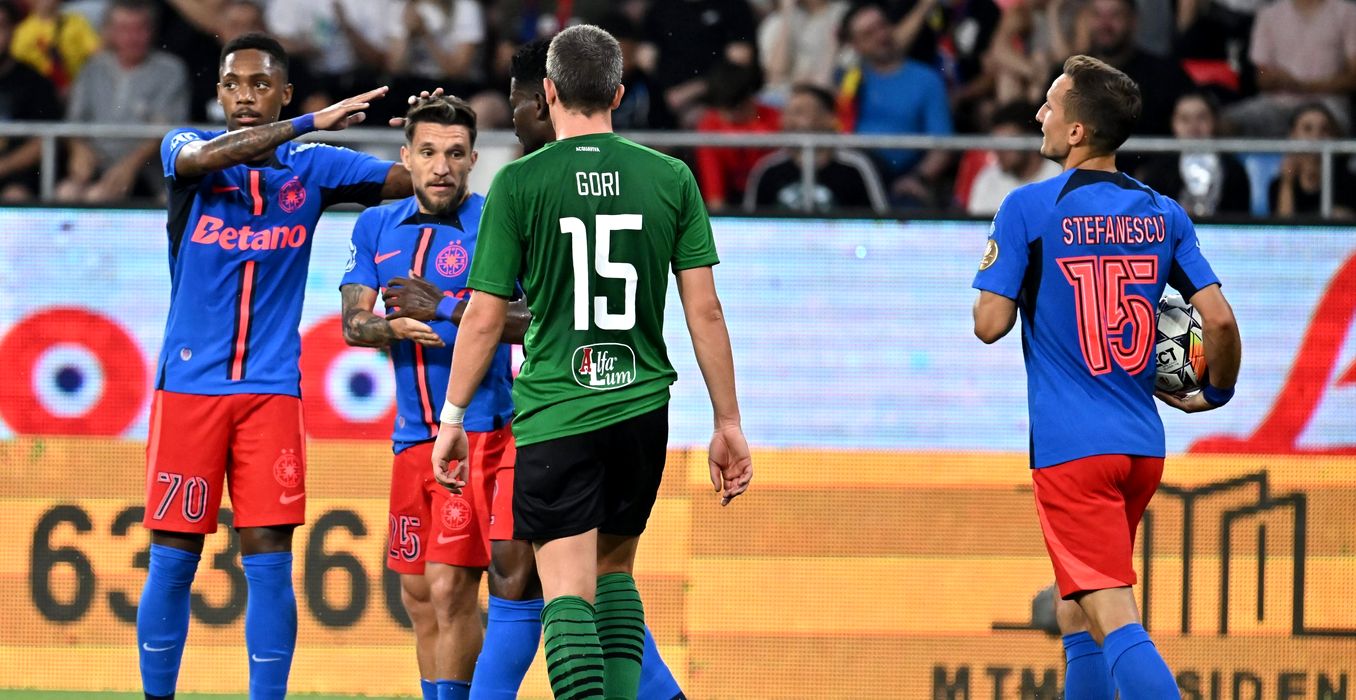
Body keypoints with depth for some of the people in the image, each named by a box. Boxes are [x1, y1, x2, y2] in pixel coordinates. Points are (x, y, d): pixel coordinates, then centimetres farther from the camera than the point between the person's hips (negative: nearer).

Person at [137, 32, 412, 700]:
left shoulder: (310, 167, 6)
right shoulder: (183, 148, 1)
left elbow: (415, 179, 3)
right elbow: (204, 156, -23)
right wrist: (313, 122, -29)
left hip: (271, 388, 1)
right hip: (189, 386, -1)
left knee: (268, 562, -4)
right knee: (172, 561, 2)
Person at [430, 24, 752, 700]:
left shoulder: (518, 183, -5)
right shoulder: (671, 179, 2)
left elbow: (483, 319, -3)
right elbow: (705, 311, 2)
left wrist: (452, 418, 7)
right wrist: (728, 425, 9)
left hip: (555, 416, -3)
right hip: (643, 409, 3)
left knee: (567, 591, -4)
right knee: (615, 569, 21)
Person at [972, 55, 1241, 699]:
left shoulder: (1030, 208, -8)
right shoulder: (1163, 215, 6)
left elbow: (990, 324, -9)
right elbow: (1218, 318, 1)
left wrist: (989, 287, 14)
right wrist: (1215, 393, 19)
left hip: (1070, 449, -6)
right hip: (1143, 446, 6)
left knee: (1115, 623, -13)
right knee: (1075, 615, 21)